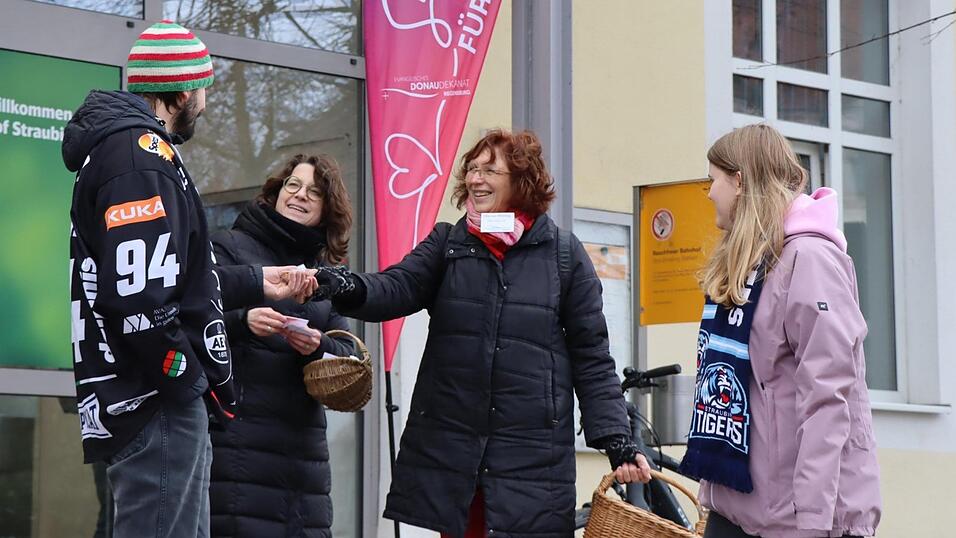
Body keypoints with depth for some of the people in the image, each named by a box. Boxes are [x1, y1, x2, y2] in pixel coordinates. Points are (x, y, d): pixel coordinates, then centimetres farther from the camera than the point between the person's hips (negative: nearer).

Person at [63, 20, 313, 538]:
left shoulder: (121, 144, 18)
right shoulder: (142, 153, -15)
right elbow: (137, 298, -25)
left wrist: (257, 282, 31)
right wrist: (200, 380, -15)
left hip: (164, 402, 11)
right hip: (157, 407, -11)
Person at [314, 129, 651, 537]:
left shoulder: (564, 254, 5)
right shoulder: (446, 243, 9)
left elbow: (591, 358, 5)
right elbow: (397, 288, -8)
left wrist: (617, 440, -2)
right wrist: (349, 289, -30)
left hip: (533, 454, -2)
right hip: (446, 449, 2)